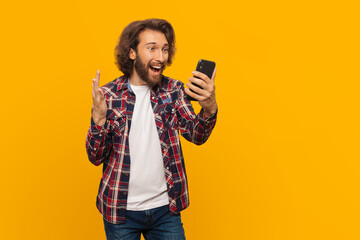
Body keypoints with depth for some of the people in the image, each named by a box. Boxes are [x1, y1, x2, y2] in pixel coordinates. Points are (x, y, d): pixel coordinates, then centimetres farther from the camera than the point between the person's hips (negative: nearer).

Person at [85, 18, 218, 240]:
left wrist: (209, 109, -32)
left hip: (165, 207, 1)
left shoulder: (174, 90, 0)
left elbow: (196, 135, -12)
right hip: (121, 209, -1)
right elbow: (96, 158, -6)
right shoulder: (108, 95, -6)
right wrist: (98, 119, -24)